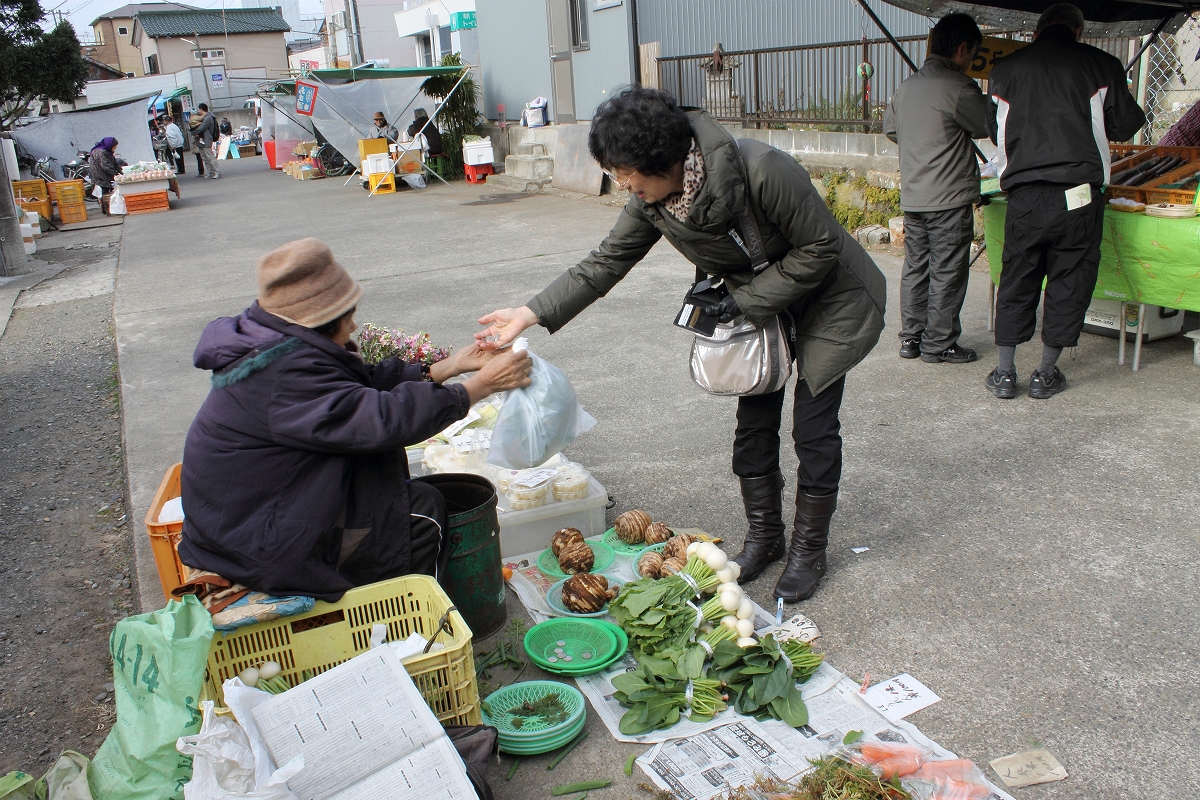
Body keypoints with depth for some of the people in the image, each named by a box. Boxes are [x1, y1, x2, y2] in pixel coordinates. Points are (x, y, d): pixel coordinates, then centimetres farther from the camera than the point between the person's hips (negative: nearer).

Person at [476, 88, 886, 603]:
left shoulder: (761, 170, -35)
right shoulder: (651, 203, -16)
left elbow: (820, 248, -25)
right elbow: (604, 264, -8)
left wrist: (749, 301, -24)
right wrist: (532, 314, -16)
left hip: (828, 299, -5)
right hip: (758, 305, 6)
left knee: (813, 428, -1)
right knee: (754, 422, 8)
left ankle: (809, 549, 17)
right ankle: (764, 537, 26)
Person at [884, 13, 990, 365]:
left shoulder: (906, 86, 10)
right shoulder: (958, 87, -13)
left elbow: (890, 128, 22)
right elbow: (989, 125, -5)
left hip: (912, 197, 7)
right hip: (949, 198, -7)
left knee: (915, 267, 13)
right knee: (946, 273, 1)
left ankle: (911, 337, 18)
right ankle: (939, 344, 7)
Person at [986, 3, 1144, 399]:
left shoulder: (1004, 69, 7)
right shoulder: (1101, 65, 2)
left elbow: (995, 131, 17)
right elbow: (1124, 126, 9)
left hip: (1023, 194, 2)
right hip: (1079, 194, -1)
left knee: (1016, 281, 10)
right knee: (1068, 281, 9)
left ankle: (1004, 373, 12)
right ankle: (1045, 374, 15)